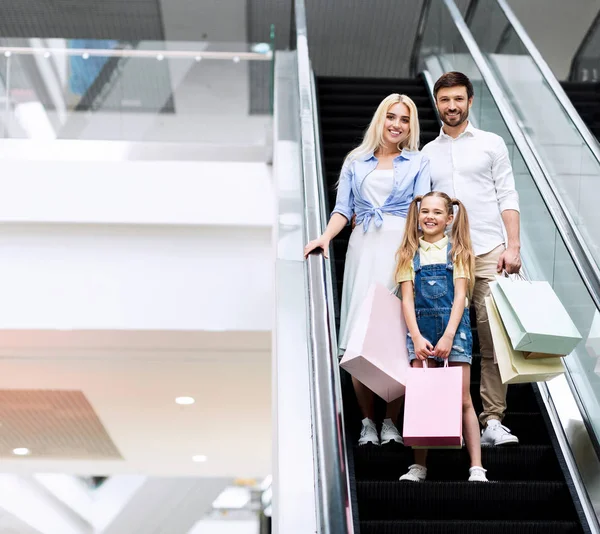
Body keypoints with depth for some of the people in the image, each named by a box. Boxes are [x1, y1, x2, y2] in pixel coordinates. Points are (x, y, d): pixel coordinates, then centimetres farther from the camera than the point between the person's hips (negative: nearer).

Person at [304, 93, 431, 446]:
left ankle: (391, 422, 4)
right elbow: (344, 209, 11)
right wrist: (326, 238, -8)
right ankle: (368, 421, 3)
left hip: (402, 247, -1)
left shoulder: (418, 162, 14)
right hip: (364, 248, 2)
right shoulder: (356, 162, 19)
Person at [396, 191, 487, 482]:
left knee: (463, 400, -2)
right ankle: (419, 466, 3)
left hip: (454, 327, -1)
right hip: (420, 328, 1)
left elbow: (460, 295, -3)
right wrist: (417, 337, -10)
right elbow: (407, 299, 2)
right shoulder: (409, 253, 8)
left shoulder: (457, 251, 5)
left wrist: (448, 336, -13)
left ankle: (476, 468, -1)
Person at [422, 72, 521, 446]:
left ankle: (493, 421, -3)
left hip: (488, 252, -2)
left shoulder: (491, 144, 11)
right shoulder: (428, 153, 17)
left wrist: (513, 246, -6)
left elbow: (508, 197, 6)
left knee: (494, 339, -6)